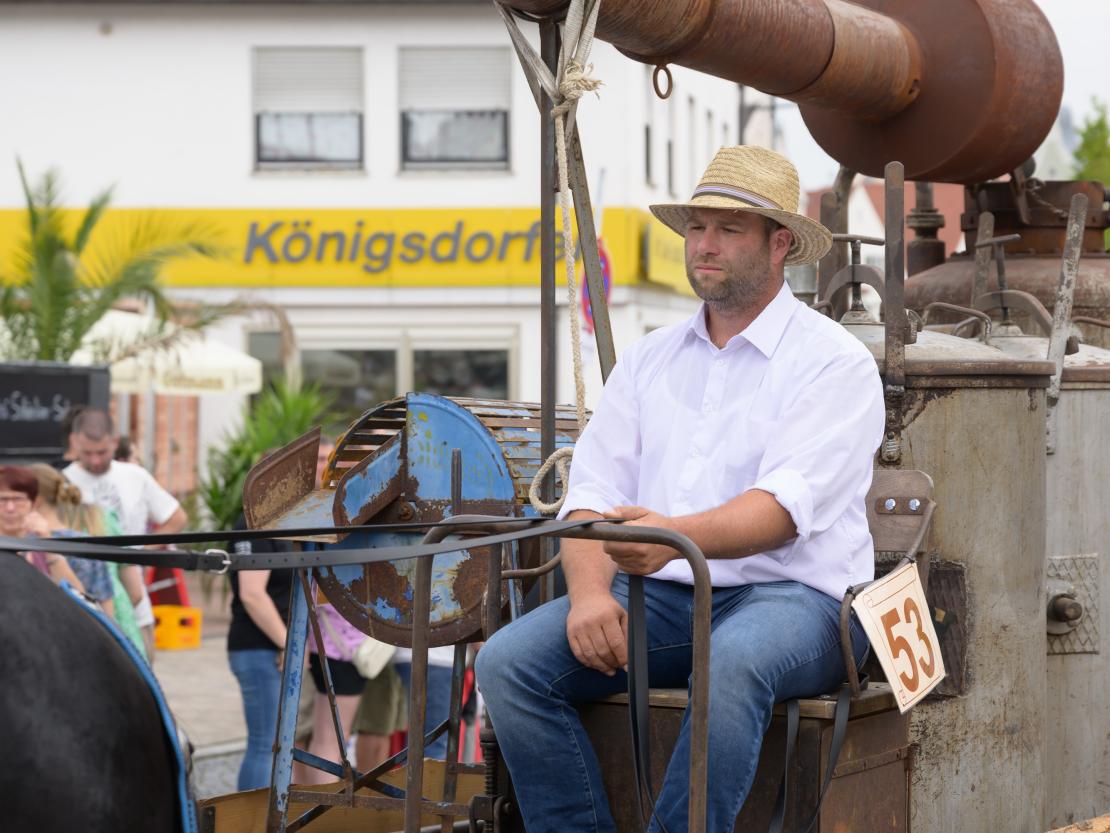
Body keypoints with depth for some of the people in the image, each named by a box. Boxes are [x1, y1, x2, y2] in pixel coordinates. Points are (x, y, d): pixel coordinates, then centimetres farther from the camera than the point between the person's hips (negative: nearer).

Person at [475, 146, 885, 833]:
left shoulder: (834, 361, 0)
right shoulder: (650, 359, 18)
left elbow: (787, 504, -15)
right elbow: (593, 490, 10)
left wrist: (678, 535, -34)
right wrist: (589, 591, -12)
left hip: (793, 595, -5)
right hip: (660, 595, 5)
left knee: (733, 662, -39)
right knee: (509, 661, -18)